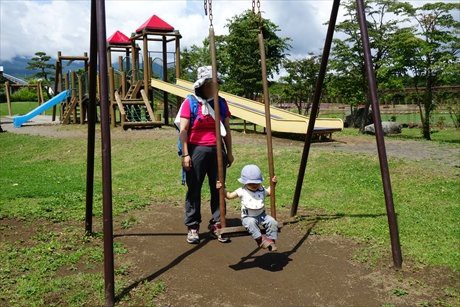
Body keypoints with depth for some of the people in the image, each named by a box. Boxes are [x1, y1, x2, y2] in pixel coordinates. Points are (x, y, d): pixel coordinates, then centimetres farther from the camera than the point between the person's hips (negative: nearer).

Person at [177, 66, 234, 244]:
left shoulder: (221, 103, 9)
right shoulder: (190, 102, -4)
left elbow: (227, 130, 13)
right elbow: (183, 131, -6)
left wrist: (229, 152, 12)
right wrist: (185, 154, -11)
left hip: (217, 150, 4)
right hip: (196, 150, -4)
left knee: (218, 189, 7)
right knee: (194, 190, 4)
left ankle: (216, 225, 19)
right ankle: (192, 227, 14)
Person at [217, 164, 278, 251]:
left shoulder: (262, 190, 8)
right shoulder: (242, 191, -3)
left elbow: (269, 192, 31)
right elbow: (229, 196, 5)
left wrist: (273, 184, 17)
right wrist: (222, 189, -8)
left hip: (261, 215, 4)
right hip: (248, 217, -4)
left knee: (272, 222, -19)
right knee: (251, 223, -38)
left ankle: (271, 241, -11)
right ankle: (260, 239, -37)